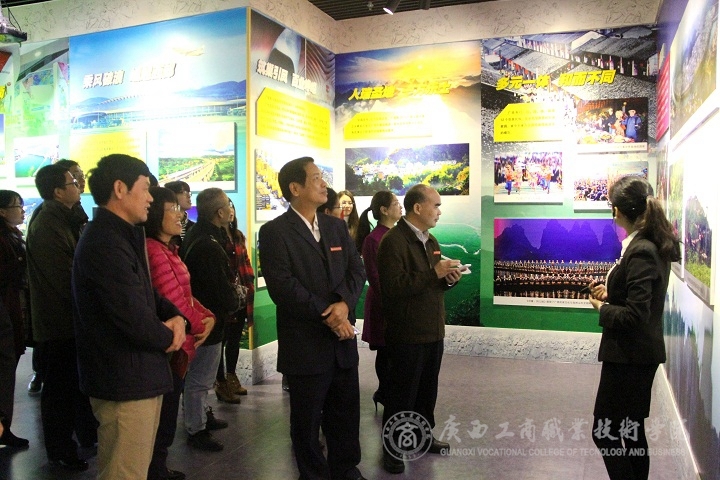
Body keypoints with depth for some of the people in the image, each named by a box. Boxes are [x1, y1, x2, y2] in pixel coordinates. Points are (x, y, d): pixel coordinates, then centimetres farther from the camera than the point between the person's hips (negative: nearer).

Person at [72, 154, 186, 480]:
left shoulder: (123, 236, 13)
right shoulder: (106, 244, -23)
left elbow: (145, 293, 17)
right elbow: (136, 321, -28)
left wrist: (175, 316, -4)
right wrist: (168, 336, -7)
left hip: (137, 375, 10)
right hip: (126, 382, -10)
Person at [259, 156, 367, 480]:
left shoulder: (336, 227, 11)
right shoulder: (275, 232, -8)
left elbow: (356, 269, 5)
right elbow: (282, 286, -17)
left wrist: (345, 303, -14)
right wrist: (327, 316, -17)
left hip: (343, 339, 6)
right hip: (305, 343, -5)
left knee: (346, 413, 16)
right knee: (307, 419, 11)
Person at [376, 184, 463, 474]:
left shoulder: (431, 241, 13)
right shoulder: (393, 241, -16)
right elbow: (393, 287, -27)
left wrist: (450, 278, -3)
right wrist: (434, 273, -27)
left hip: (433, 330, 8)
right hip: (406, 334, -8)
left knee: (427, 389, 20)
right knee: (401, 393, 4)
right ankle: (392, 448, 19)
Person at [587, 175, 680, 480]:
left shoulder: (640, 252, -22)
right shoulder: (654, 246, 7)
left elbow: (634, 317, -25)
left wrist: (601, 307, -10)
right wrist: (610, 293, 3)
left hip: (629, 357, -10)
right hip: (640, 354, 10)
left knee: (604, 432, 1)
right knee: (632, 432, 20)